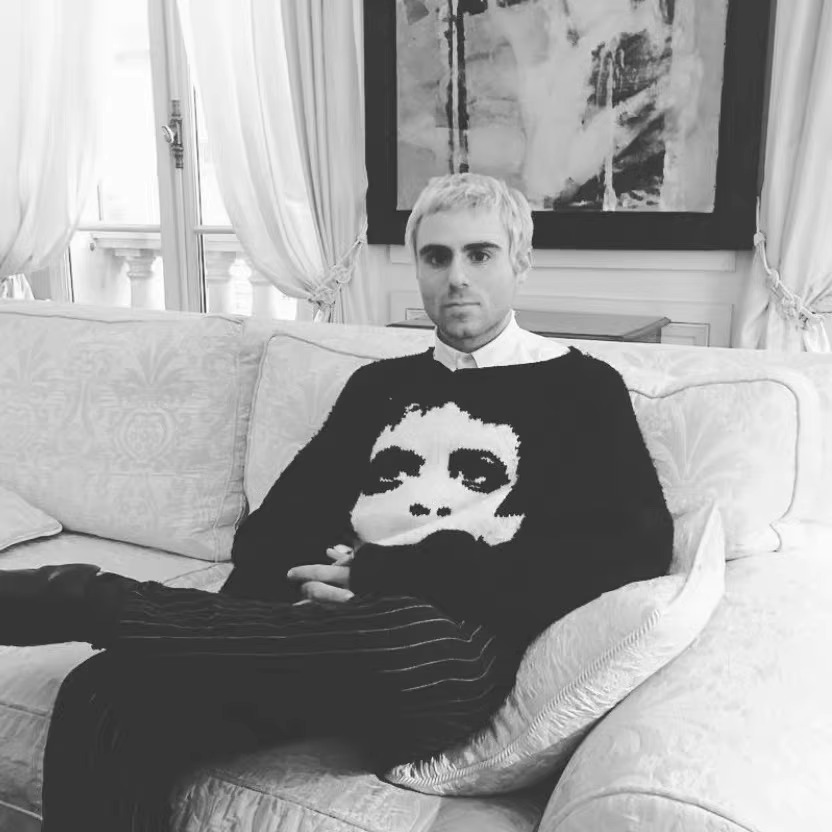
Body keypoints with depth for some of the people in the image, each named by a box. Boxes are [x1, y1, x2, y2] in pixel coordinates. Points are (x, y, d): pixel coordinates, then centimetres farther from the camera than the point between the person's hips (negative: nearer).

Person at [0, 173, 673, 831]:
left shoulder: (580, 387, 9)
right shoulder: (380, 385, 23)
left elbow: (638, 545, -8)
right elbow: (272, 528, 17)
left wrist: (379, 571, -12)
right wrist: (300, 581, -10)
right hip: (321, 636, 3)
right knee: (107, 697, -26)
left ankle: (82, 598, -21)